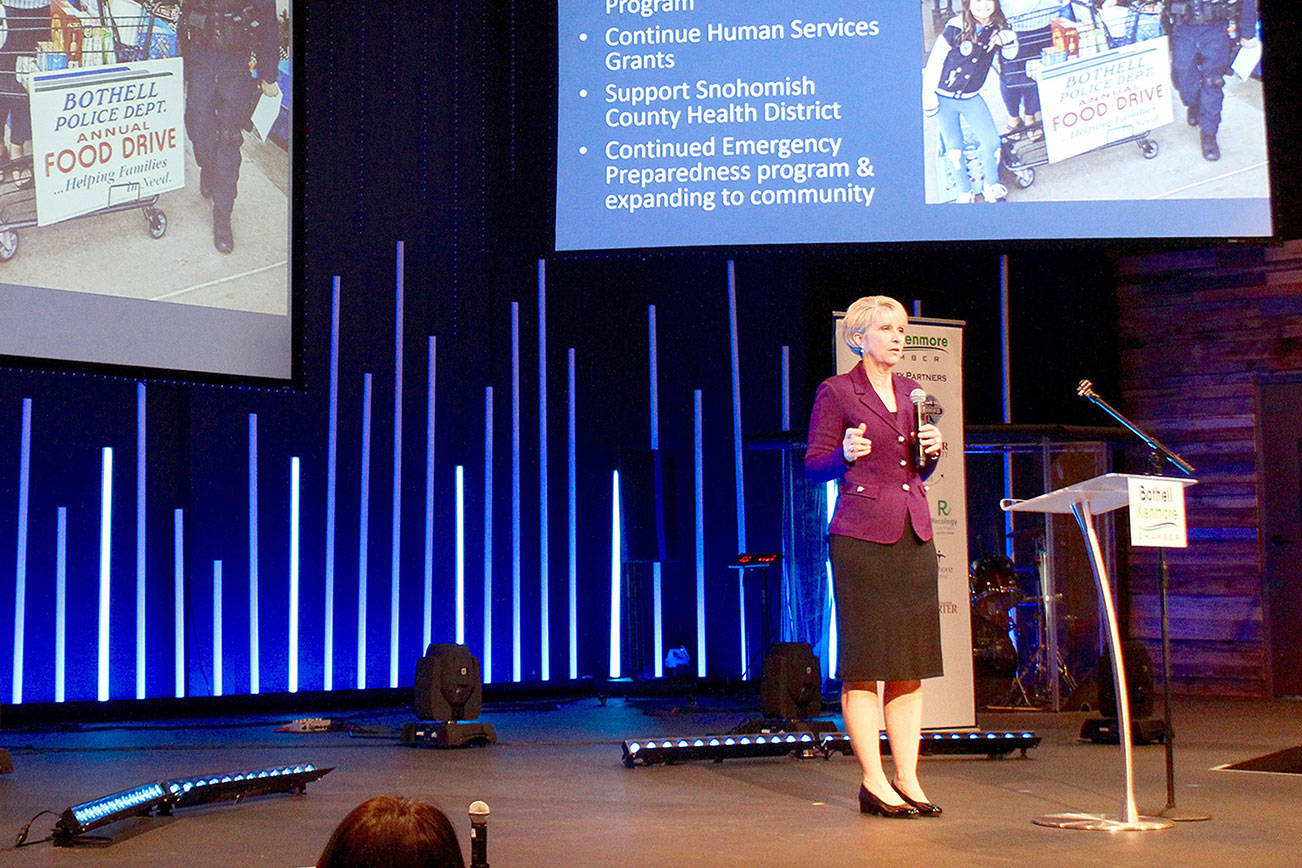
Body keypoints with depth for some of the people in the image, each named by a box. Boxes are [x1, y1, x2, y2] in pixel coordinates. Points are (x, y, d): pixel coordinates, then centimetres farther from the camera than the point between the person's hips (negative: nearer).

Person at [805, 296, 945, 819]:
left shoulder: (912, 393, 19)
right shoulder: (835, 392, 1)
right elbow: (813, 465, -1)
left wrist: (932, 451, 4)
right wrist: (845, 454, -20)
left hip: (914, 536, 6)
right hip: (861, 538, -6)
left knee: (910, 666, 5)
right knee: (863, 665, -4)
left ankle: (907, 780, 11)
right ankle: (873, 784, 2)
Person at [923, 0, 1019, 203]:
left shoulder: (997, 27, -6)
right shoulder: (956, 28, -21)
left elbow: (1009, 56, 5)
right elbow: (935, 59, -12)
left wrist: (1008, 40, -19)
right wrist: (928, 94, -10)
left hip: (971, 98, 4)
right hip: (944, 98, -3)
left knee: (991, 141, -2)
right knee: (954, 148, 4)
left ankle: (991, 185, 21)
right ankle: (965, 192, 23)